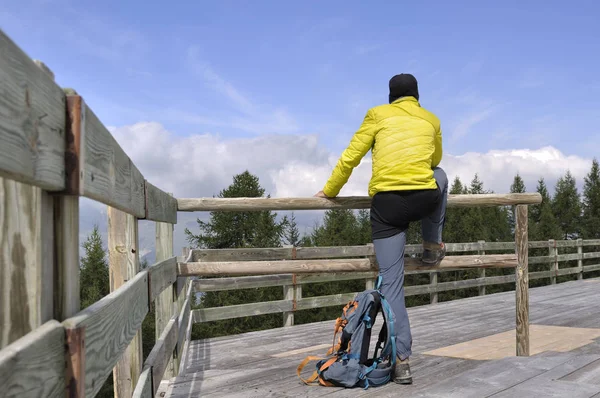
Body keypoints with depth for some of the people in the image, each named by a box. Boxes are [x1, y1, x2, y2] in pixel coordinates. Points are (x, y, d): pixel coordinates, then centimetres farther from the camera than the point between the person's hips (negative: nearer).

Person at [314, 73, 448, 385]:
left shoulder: (378, 115, 12)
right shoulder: (432, 120, 19)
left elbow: (350, 158, 8)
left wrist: (329, 191, 21)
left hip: (386, 203, -1)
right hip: (426, 199, 2)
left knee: (391, 282, 4)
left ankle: (401, 360, -2)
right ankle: (432, 247, 37)